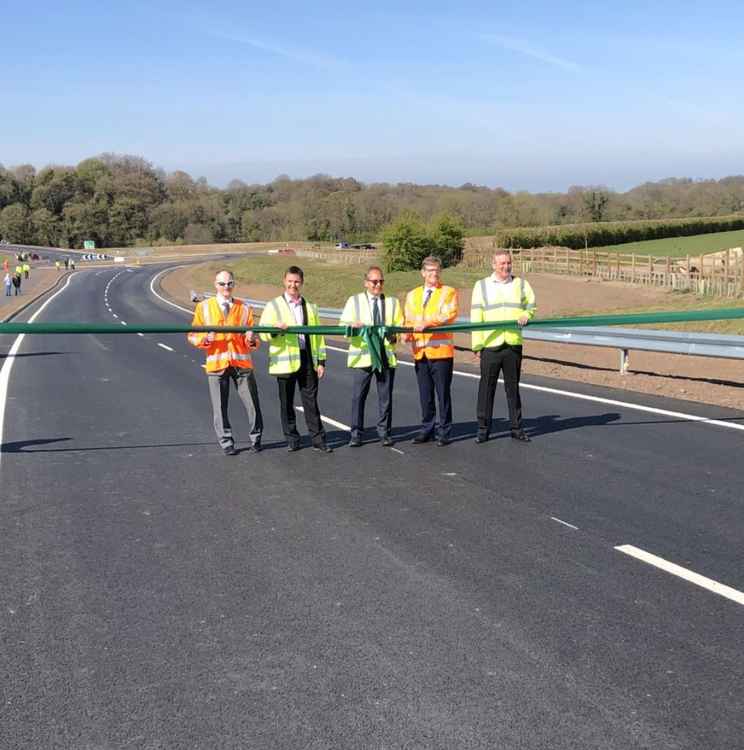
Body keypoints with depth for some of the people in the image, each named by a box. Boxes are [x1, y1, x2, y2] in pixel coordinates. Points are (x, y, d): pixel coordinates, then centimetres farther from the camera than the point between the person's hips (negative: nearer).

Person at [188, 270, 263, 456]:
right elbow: (193, 336, 5)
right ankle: (226, 443, 16)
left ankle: (255, 439, 21)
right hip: (216, 363, 0)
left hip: (241, 362, 1)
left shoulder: (244, 308, 10)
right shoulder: (204, 307, 7)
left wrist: (251, 339, -12)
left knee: (252, 404, 3)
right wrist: (206, 338, -15)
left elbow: (253, 342, 11)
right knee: (220, 407, 4)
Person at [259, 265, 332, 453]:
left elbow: (318, 335, 15)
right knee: (287, 402, 5)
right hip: (285, 362, -2)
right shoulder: (273, 306, 4)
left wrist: (321, 360, 8)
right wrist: (275, 329, -25)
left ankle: (318, 439, 7)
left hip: (308, 360, 2)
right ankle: (292, 439, 15)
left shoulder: (310, 307, 15)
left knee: (311, 401, 3)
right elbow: (263, 333, -3)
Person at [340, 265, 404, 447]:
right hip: (362, 355, -2)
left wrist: (394, 335, -11)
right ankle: (356, 434, 4)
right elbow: (343, 326, 4)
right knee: (358, 396, -4)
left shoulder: (393, 302, 15)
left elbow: (400, 327, 11)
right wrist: (352, 326, -19)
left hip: (386, 354, 2)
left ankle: (384, 433, 14)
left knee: (385, 396, 5)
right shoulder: (354, 301, 9)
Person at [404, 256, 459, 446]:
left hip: (441, 350, -4)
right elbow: (408, 320, 15)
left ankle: (444, 432, 7)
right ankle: (427, 429, 20)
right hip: (420, 351, 4)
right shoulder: (412, 295, 16)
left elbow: (449, 315, -12)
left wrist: (427, 323, -24)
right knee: (425, 394, 10)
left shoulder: (448, 292, 3)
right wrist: (408, 333, -7)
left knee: (443, 393, 0)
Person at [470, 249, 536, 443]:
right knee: (486, 388, 2)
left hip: (513, 344, 2)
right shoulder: (481, 286, 4)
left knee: (513, 387, 10)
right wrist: (477, 345, -4)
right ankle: (483, 429, 10)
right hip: (490, 345, -2)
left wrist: (526, 315, -6)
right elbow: (476, 317, 2)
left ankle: (516, 428, 17)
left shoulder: (521, 284, 10)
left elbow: (531, 305, 19)